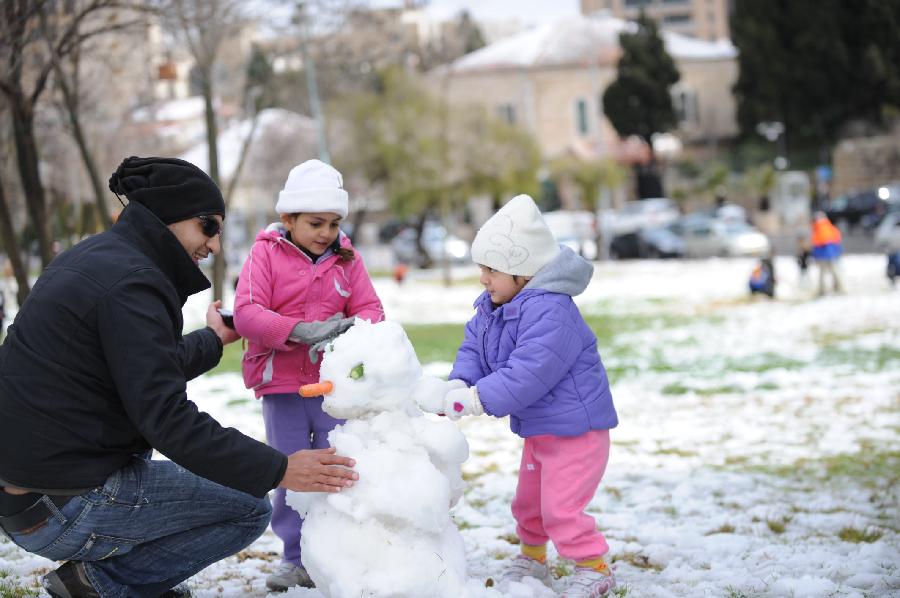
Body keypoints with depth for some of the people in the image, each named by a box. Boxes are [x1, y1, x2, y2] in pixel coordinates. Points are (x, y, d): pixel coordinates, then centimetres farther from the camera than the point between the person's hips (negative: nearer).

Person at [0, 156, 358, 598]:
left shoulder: (95, 257, 13)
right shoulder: (131, 284, -18)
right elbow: (168, 420, -22)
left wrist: (214, 340, 38)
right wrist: (278, 470, -21)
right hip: (64, 510, -10)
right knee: (249, 509, 0)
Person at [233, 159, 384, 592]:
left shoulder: (346, 259, 4)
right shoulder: (266, 254, -5)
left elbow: (370, 309, 3)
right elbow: (246, 312, -15)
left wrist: (349, 330, -21)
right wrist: (300, 331, -27)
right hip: (281, 385, -1)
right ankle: (296, 558, 16)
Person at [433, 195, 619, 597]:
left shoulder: (550, 312, -31)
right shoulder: (492, 307, 2)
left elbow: (524, 376, -35)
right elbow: (473, 349, 1)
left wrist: (473, 400, -33)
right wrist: (458, 384, -20)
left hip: (575, 426, -10)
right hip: (538, 427, 10)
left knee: (560, 504, -9)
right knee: (528, 498, 22)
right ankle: (532, 556, 43)